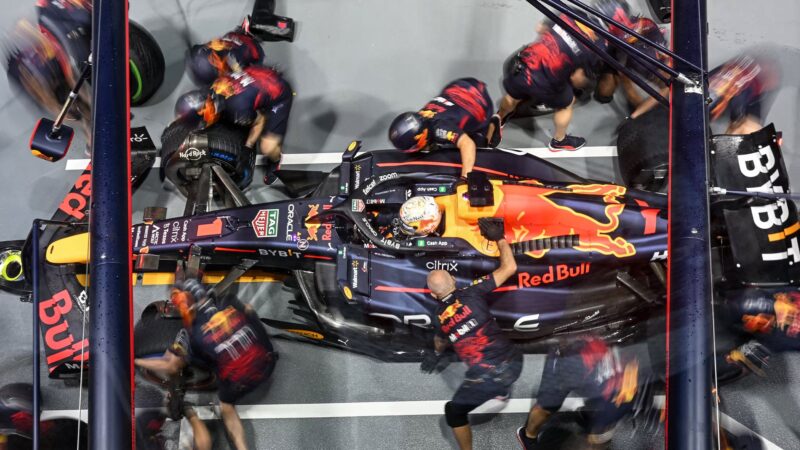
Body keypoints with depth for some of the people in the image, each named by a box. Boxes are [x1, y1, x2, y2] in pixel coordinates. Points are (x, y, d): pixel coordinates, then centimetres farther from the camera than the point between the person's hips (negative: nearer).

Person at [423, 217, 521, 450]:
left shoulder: (440, 317, 6)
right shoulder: (471, 293, -2)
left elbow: (440, 343, 32)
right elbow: (509, 268, -1)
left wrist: (438, 354, 55)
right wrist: (500, 238, 11)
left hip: (486, 377, -2)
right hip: (513, 363, 2)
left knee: (454, 411, 22)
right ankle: (500, 390, 53)